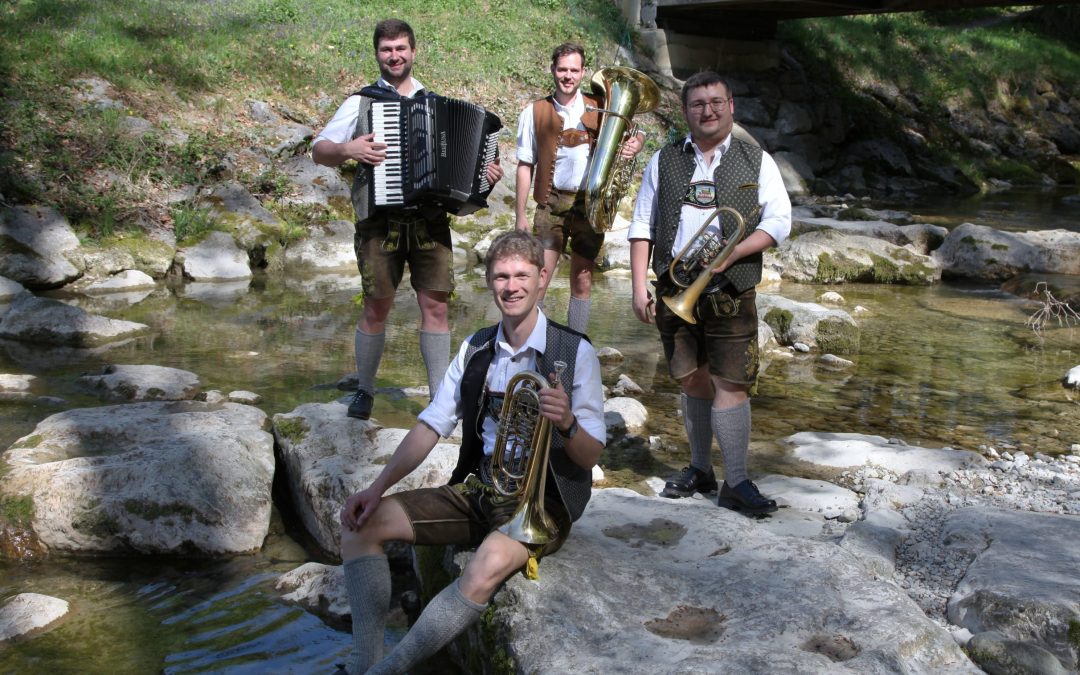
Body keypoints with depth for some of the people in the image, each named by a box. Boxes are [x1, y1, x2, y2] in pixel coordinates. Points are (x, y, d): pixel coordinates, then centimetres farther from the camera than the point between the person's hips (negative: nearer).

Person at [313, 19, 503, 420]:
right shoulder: (361, 102, 7)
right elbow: (318, 151, 4)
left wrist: (486, 172, -1)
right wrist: (347, 150, -17)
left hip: (430, 221, 2)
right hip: (380, 221, -2)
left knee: (436, 305, -1)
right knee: (376, 308, 2)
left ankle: (441, 395, 8)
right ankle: (365, 390, 20)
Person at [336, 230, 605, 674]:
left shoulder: (574, 352, -9)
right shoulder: (475, 349, 7)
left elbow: (590, 458, -9)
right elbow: (431, 426, 5)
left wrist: (567, 423, -32)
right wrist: (378, 487, -9)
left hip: (541, 501, -6)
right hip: (477, 488, 6)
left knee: (486, 569, -37)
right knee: (362, 523, -7)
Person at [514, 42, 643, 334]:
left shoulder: (598, 109, 7)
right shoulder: (535, 112, 4)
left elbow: (629, 135, 16)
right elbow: (525, 166, 4)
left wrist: (635, 145, -10)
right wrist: (520, 215, -1)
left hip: (591, 204, 2)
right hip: (552, 203, -2)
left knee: (582, 282, 8)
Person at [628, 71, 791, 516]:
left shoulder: (756, 161, 7)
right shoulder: (664, 161, 11)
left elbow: (779, 221, 0)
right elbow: (642, 226, 10)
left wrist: (732, 253, -15)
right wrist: (639, 285, 0)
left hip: (731, 294, -2)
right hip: (675, 290, 2)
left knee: (731, 383, -7)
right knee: (691, 380, 10)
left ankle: (736, 483, 1)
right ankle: (699, 469, 25)